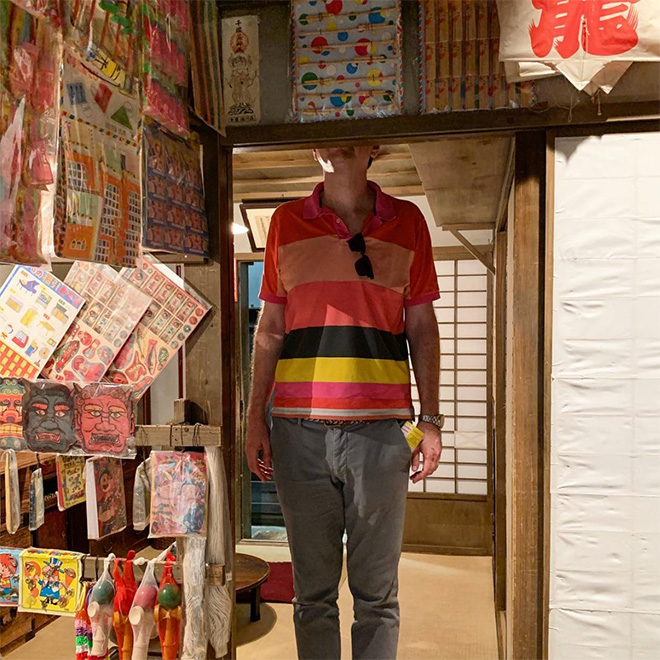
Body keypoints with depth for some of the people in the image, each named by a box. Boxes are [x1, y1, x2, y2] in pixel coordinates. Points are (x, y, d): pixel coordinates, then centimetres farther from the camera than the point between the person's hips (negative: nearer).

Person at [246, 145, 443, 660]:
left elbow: (422, 328, 10)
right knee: (313, 589, 11)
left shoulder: (407, 221, 10)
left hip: (381, 429, 0)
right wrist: (256, 416, 8)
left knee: (377, 593, 8)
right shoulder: (287, 221, 11)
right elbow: (270, 329, 13)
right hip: (299, 429, 1)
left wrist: (430, 420, 4)